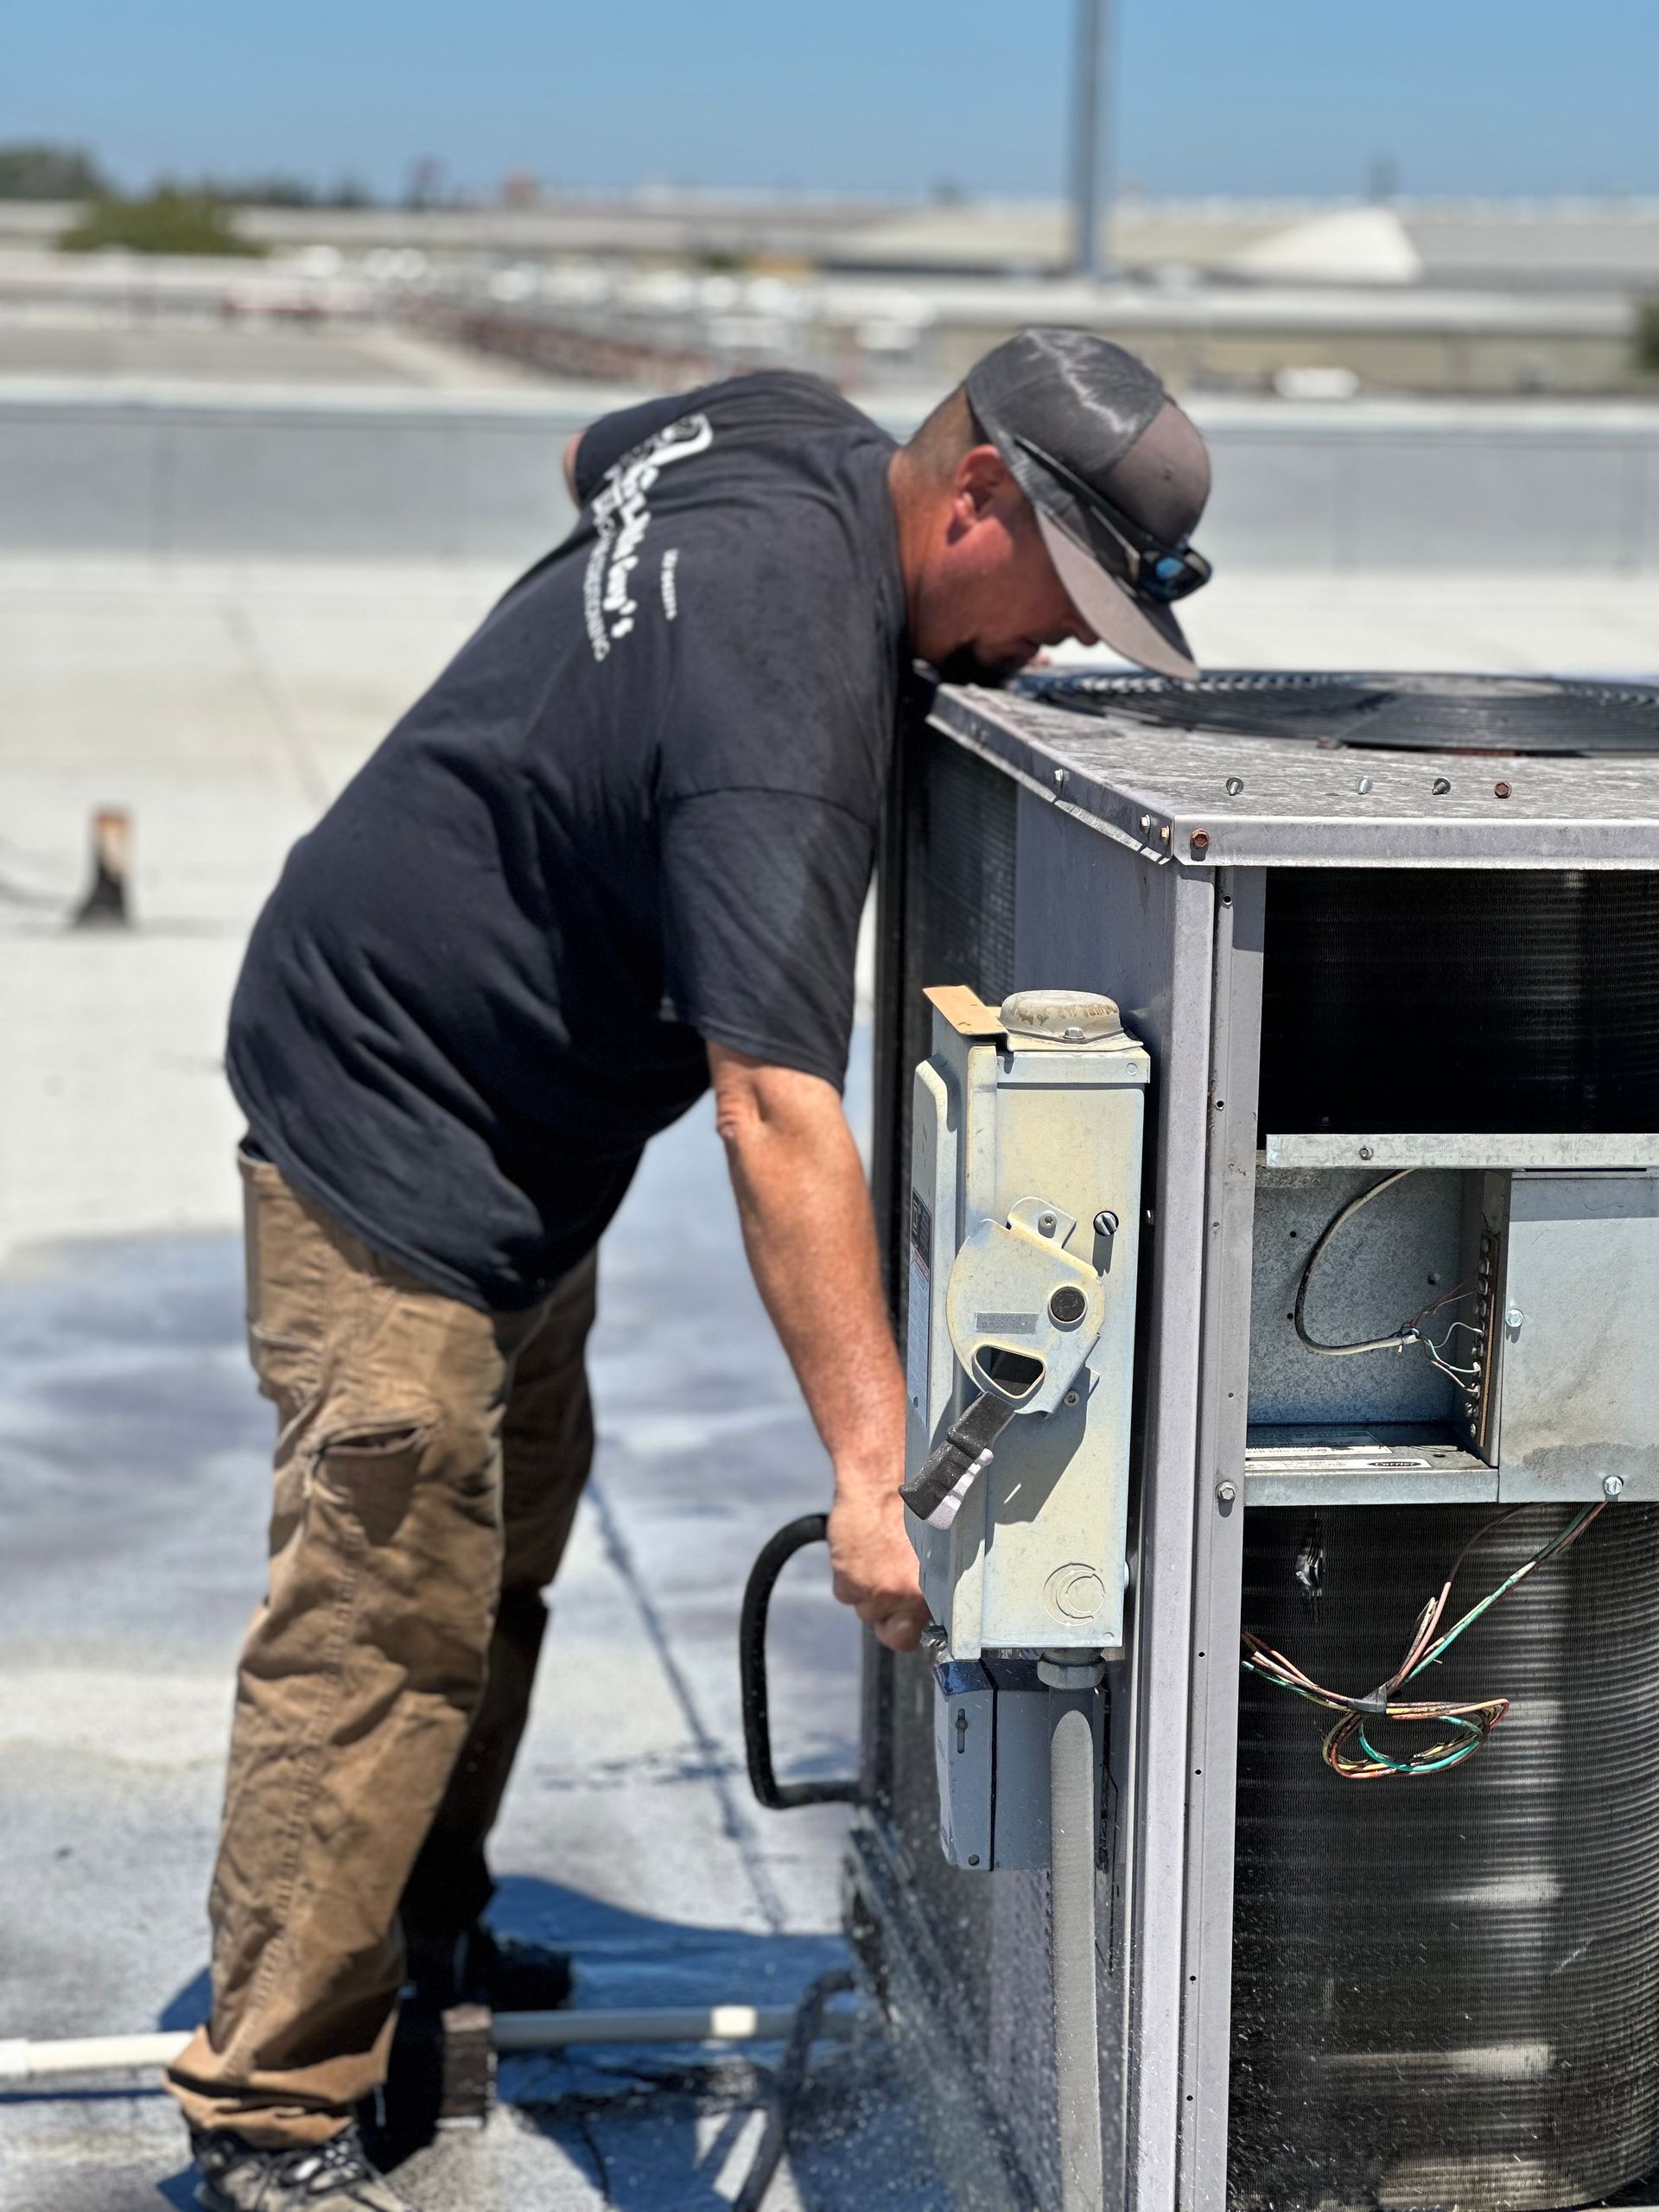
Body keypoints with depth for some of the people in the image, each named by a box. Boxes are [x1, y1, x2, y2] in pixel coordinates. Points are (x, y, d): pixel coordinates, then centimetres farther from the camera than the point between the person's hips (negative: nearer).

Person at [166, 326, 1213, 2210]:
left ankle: (415, 1937, 36)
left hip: (522, 1129, 10)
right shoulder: (785, 694, -33)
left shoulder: (790, 431, -4)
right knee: (384, 1621, -8)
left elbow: (595, 452, 22)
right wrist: (873, 1468, -42)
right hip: (393, 1132, -10)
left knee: (506, 1547, 20)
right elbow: (777, 1114, -40)